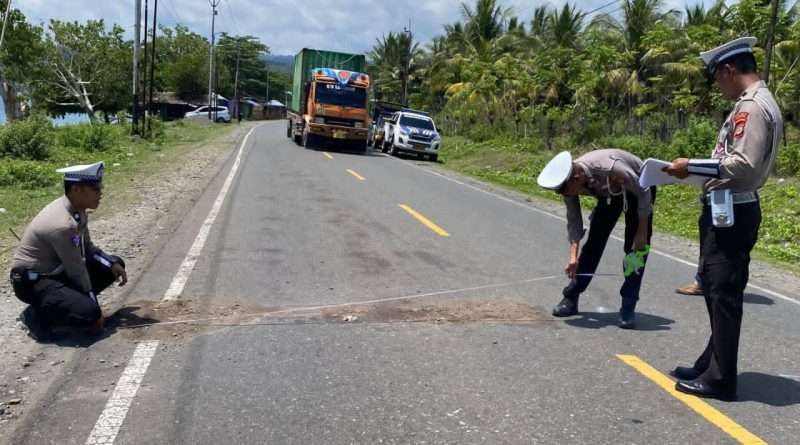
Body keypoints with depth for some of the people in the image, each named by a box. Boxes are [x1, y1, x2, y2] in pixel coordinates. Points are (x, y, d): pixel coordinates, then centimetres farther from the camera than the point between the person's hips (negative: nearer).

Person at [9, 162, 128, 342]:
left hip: (58, 269, 9)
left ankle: (76, 301, 10)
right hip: (33, 281, -9)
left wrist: (113, 265, -7)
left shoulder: (77, 210, -3)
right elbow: (77, 271, -24)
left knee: (115, 264, 5)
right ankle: (37, 314, -2)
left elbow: (87, 248, 10)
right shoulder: (62, 224, -30)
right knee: (89, 312, -27)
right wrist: (94, 312, -15)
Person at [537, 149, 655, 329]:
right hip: (610, 192, 5)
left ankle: (628, 307, -7)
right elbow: (573, 221, -15)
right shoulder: (570, 183, -25)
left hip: (638, 188, -5)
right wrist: (573, 257, -24)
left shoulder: (611, 169, -43)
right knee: (594, 242, 1)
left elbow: (643, 193, -29)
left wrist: (642, 233, -24)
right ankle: (571, 298, 8)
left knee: (635, 247, -13)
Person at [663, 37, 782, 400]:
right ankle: (712, 364, 31)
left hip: (731, 213, -11)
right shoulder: (754, 103, 16)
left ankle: (720, 379, 7)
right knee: (716, 289, 18)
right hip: (728, 210, 11)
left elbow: (744, 165, -24)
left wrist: (693, 166, -17)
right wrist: (700, 169, 11)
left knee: (724, 293, -3)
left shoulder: (752, 106, -16)